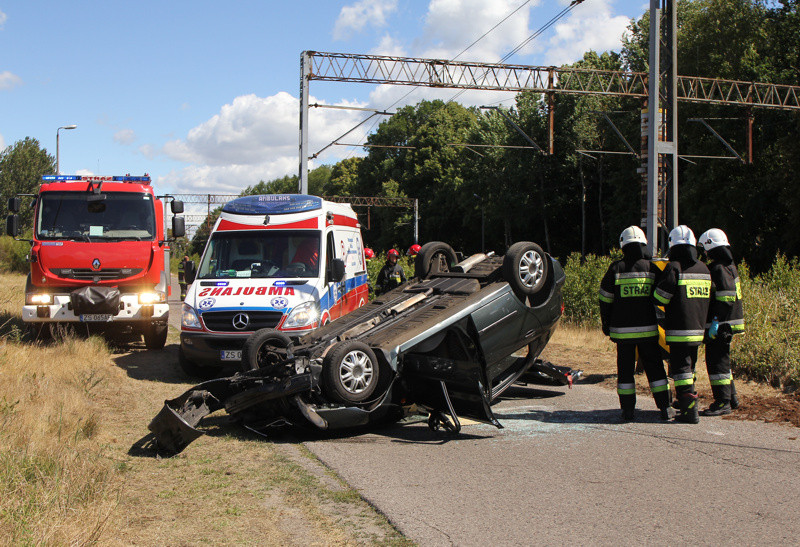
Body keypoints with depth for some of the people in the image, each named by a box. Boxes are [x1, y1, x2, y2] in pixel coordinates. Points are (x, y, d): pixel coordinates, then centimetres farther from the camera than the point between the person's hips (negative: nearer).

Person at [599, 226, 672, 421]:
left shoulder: (616, 269, -3)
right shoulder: (652, 269, -1)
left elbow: (605, 300, 2)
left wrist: (606, 324, 14)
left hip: (623, 330, -1)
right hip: (648, 329, 1)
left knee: (625, 369, 7)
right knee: (654, 368, 10)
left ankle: (628, 410, 7)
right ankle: (665, 408, 10)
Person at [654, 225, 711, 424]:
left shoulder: (674, 268, -13)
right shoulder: (704, 269, 7)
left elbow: (659, 298, -12)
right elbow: (706, 298, 15)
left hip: (678, 331, -7)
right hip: (698, 329, 7)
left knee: (681, 370, -3)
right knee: (688, 367, 20)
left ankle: (690, 411, -7)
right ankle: (685, 402, 30)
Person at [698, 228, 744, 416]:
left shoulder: (719, 269, -16)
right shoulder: (730, 266, 16)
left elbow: (726, 298, -22)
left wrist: (716, 322, -23)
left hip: (720, 325, -10)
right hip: (725, 324, 10)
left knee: (717, 362, -6)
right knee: (721, 361, 18)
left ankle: (723, 403, -4)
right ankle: (731, 398, 25)